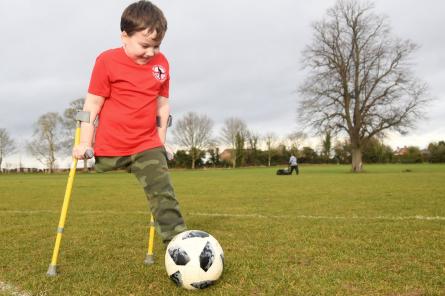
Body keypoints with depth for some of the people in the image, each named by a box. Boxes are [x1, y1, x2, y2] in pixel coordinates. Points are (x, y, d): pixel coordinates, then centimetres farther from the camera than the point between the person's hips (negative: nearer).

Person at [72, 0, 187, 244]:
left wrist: (161, 143, 12)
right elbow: (92, 104, -5)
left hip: (148, 146, 3)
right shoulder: (107, 61, -8)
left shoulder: (161, 63, 3)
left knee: (164, 196, -9)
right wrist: (85, 143, -5)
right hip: (109, 146, -2)